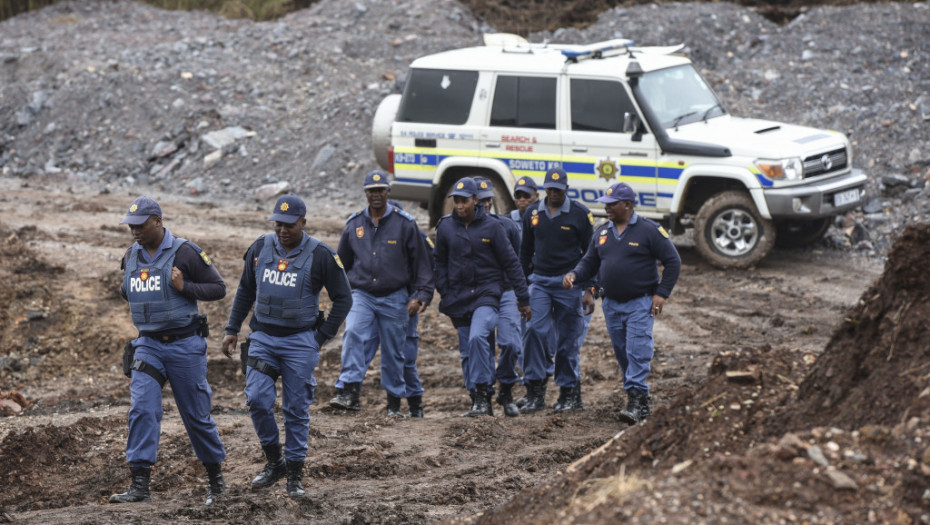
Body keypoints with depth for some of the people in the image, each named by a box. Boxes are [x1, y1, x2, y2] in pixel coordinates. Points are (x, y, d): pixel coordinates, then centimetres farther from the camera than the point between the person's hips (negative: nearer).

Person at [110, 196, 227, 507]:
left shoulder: (185, 253, -11)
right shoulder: (132, 256, 6)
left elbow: (219, 288, -7)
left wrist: (184, 287, -20)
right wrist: (127, 290, 3)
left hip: (185, 345, -4)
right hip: (147, 345, 4)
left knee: (196, 416, 6)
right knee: (142, 409, -12)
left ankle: (216, 480, 25)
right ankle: (140, 486, -15)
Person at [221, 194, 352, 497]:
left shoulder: (320, 255, -7)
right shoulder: (261, 248, 4)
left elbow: (343, 299, 0)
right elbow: (245, 291, 17)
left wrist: (322, 337, -4)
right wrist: (232, 329, 13)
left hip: (300, 342, -3)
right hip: (262, 337, 3)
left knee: (296, 409, 1)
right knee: (257, 399, -10)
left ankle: (294, 473, 12)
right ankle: (274, 461, 8)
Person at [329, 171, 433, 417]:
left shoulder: (404, 224, -1)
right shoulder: (354, 224, 7)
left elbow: (421, 262, 3)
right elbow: (341, 262, 19)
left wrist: (422, 295, -4)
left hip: (394, 298, -1)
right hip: (362, 295, 1)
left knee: (393, 352, 5)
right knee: (353, 334, -24)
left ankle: (394, 401, 19)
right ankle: (350, 392, -29)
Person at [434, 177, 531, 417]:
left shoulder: (491, 226, -3)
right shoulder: (446, 227, 4)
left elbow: (510, 262, 0)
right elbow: (440, 262, 15)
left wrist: (523, 298, 0)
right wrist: (444, 294, 6)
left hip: (486, 292, -4)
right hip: (458, 296, 4)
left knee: (477, 337, -26)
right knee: (467, 352, 6)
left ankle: (481, 394, -22)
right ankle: (479, 402, 14)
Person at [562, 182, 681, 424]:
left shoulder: (649, 230, -6)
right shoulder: (603, 233, 10)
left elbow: (673, 261, -3)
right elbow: (589, 263, 16)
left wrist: (662, 293, -10)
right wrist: (574, 275, -6)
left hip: (640, 304, -6)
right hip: (612, 305, 6)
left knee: (637, 352, -15)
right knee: (622, 354, 8)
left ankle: (636, 401, -19)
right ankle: (641, 403, 16)